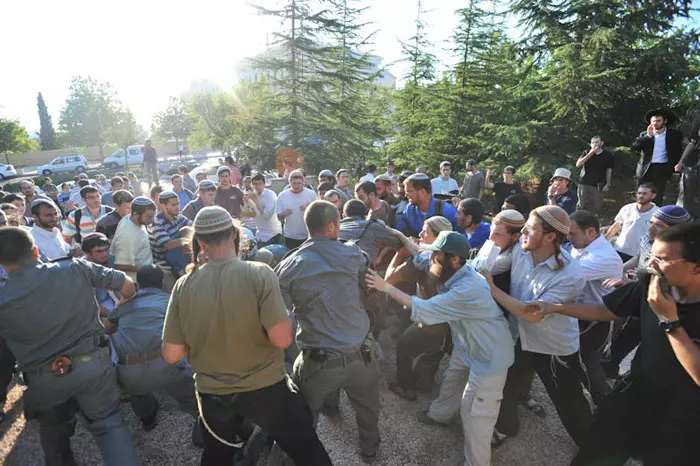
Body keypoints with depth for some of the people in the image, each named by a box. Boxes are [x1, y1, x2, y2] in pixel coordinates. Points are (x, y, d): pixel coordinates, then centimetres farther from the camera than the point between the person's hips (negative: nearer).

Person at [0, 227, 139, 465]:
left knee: (53, 431, 28)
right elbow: (127, 285, -2)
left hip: (44, 379, 0)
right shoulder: (76, 268, -12)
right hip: (93, 363, 0)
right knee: (109, 423, 12)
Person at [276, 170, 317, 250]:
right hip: (290, 237, 1)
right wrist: (284, 214, -20)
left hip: (308, 236, -1)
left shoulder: (311, 194, -4)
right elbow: (279, 218, 3)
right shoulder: (282, 196, 0)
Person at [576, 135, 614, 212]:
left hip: (598, 185, 0)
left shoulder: (607, 155, 5)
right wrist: (590, 154, -11)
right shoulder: (586, 153, 7)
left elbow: (609, 171, 7)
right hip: (584, 183, 0)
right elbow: (578, 164, -6)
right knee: (581, 205, 1)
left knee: (595, 207, -1)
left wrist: (608, 184, 1)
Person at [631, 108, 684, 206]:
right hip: (646, 169, 1)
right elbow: (633, 147, -10)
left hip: (662, 170, -1)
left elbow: (678, 153, 7)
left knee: (658, 198, 4)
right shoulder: (644, 134, 4)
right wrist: (648, 136, -16)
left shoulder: (674, 134, 2)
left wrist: (672, 167, -1)